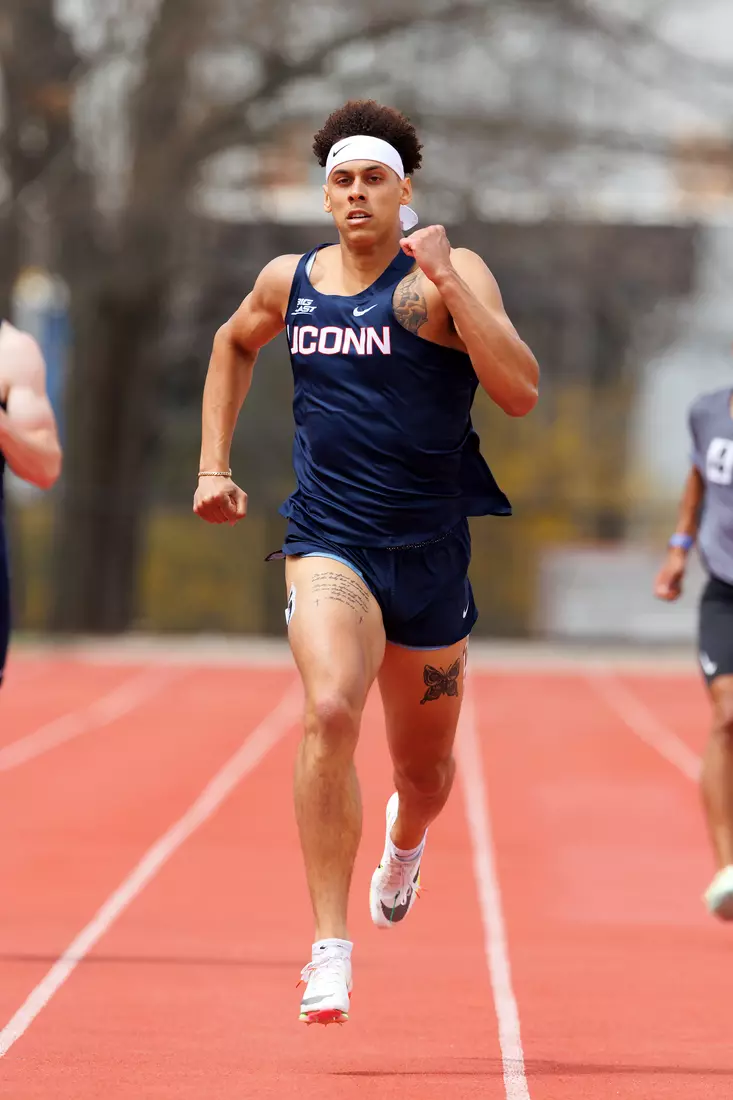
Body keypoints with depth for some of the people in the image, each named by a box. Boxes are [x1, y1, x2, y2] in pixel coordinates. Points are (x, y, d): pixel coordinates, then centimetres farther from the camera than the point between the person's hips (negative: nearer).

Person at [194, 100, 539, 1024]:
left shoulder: (449, 277, -7)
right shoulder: (289, 282, 5)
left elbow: (520, 391, -21)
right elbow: (234, 344, 28)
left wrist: (446, 279, -26)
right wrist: (213, 464, 20)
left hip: (430, 554, 0)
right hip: (327, 541, 0)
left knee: (425, 767, 16)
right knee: (329, 714, -27)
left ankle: (404, 844, 55)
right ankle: (330, 949, -23)